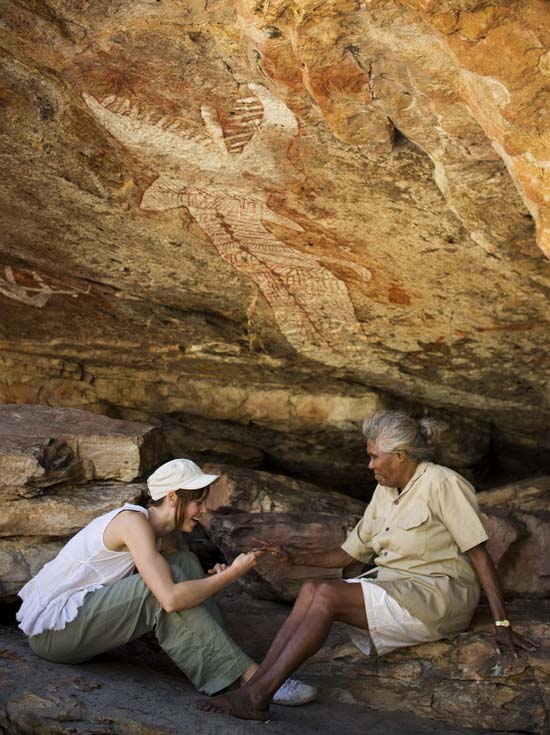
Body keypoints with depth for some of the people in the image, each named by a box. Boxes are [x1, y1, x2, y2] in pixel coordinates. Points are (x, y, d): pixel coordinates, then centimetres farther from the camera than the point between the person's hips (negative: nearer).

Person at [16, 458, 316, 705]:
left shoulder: (160, 532, 6)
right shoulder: (133, 521, -22)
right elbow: (170, 599, -32)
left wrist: (213, 579, -12)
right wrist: (232, 574, -22)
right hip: (50, 630, -9)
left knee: (185, 563, -1)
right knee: (165, 584, -26)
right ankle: (252, 677, -23)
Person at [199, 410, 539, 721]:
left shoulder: (441, 483, -10)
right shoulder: (384, 492, 14)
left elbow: (479, 553, -11)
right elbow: (349, 552, 17)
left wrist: (503, 625, -14)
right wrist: (294, 558, 6)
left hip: (437, 595, -8)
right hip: (392, 583, 8)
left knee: (328, 595, -25)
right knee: (311, 590, -17)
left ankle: (257, 696, -25)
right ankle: (253, 688, -25)